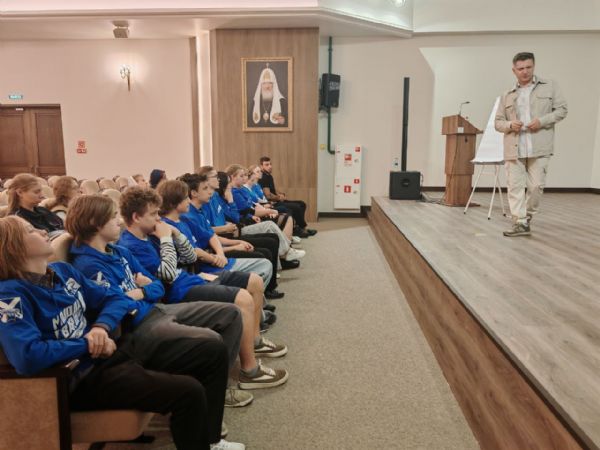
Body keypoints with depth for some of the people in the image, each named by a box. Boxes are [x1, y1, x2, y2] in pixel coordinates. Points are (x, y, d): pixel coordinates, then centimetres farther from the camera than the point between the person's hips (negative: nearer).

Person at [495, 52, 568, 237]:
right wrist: (510, 125, -7)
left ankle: (528, 217, 17)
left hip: (539, 148, -2)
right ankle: (520, 223, -2)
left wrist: (542, 121, -10)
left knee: (536, 185, -3)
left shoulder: (549, 86, 10)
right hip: (514, 149, 2)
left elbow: (561, 109, 7)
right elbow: (498, 122, 16)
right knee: (515, 186, -5)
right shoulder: (507, 96, 16)